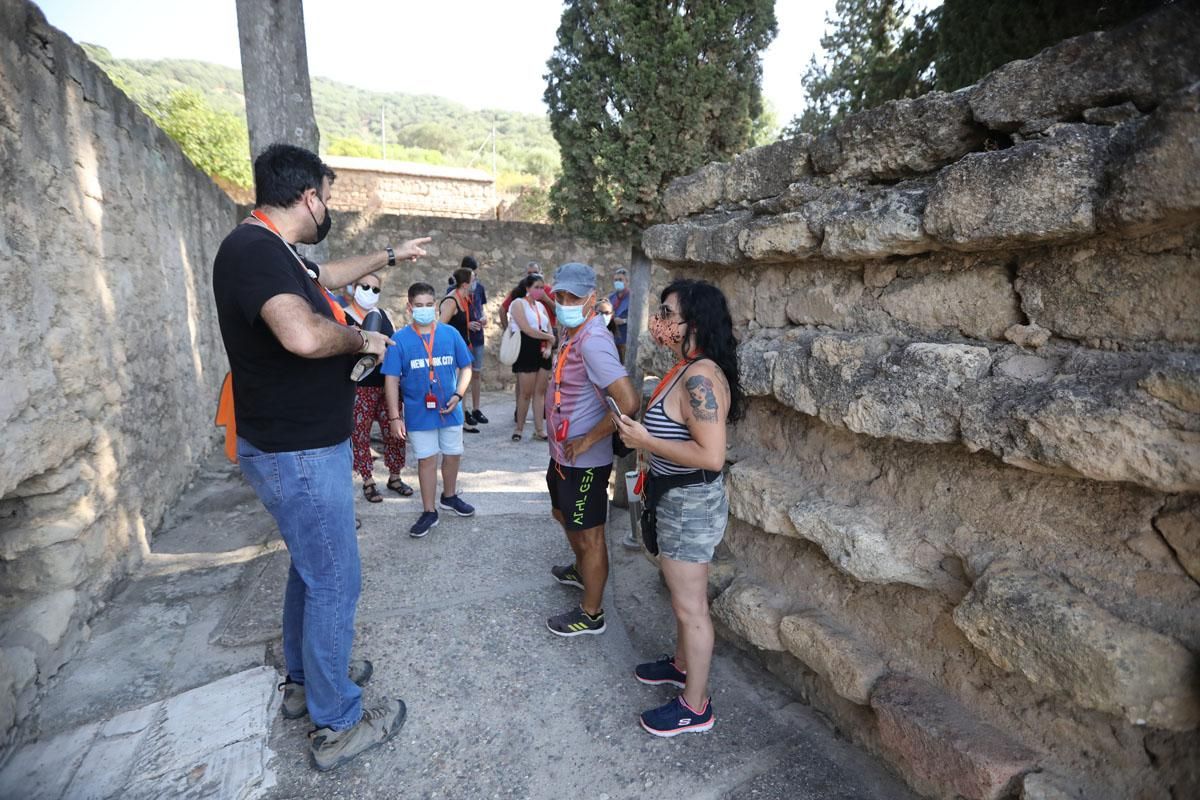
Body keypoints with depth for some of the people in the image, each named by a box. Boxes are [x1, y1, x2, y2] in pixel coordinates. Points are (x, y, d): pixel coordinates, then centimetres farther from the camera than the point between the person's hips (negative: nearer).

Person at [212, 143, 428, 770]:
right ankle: (336, 725, 21)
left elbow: (331, 273, 29)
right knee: (335, 582, 2)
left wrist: (392, 256, 35)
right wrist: (361, 338, -20)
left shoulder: (274, 252, 9)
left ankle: (304, 680, 43)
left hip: (301, 445, 11)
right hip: (298, 454, -10)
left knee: (310, 568, 23)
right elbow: (304, 334, -40)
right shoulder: (253, 249, -22)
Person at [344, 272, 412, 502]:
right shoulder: (343, 317, -3)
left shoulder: (384, 315, 11)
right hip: (359, 388, -4)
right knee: (360, 435, 4)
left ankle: (394, 477, 24)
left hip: (388, 385, 4)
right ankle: (368, 481, 19)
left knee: (394, 432, 8)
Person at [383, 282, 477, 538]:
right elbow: (391, 380, -7)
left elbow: (465, 368, 3)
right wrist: (394, 416, -11)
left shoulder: (451, 333, -5)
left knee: (453, 455, 16)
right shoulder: (400, 339, -9)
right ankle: (429, 512, 21)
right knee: (426, 459, 8)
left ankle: (450, 496, 40)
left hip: (450, 410, 2)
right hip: (419, 413, -2)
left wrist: (458, 395, -12)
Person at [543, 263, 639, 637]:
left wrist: (586, 440, -23)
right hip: (563, 452, 10)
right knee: (564, 515, 29)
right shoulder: (572, 334, 6)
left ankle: (591, 614, 26)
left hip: (584, 461, -10)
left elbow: (628, 401, -34)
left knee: (588, 535, 7)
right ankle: (582, 571, 54)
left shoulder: (592, 341, -25)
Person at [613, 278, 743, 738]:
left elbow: (712, 455, -31)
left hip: (691, 505, -10)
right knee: (682, 596, 26)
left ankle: (695, 707, 26)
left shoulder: (699, 378, -26)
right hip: (677, 499, 10)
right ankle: (682, 664, 48)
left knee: (690, 606, 7)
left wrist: (644, 441, -25)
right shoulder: (687, 370, 5)